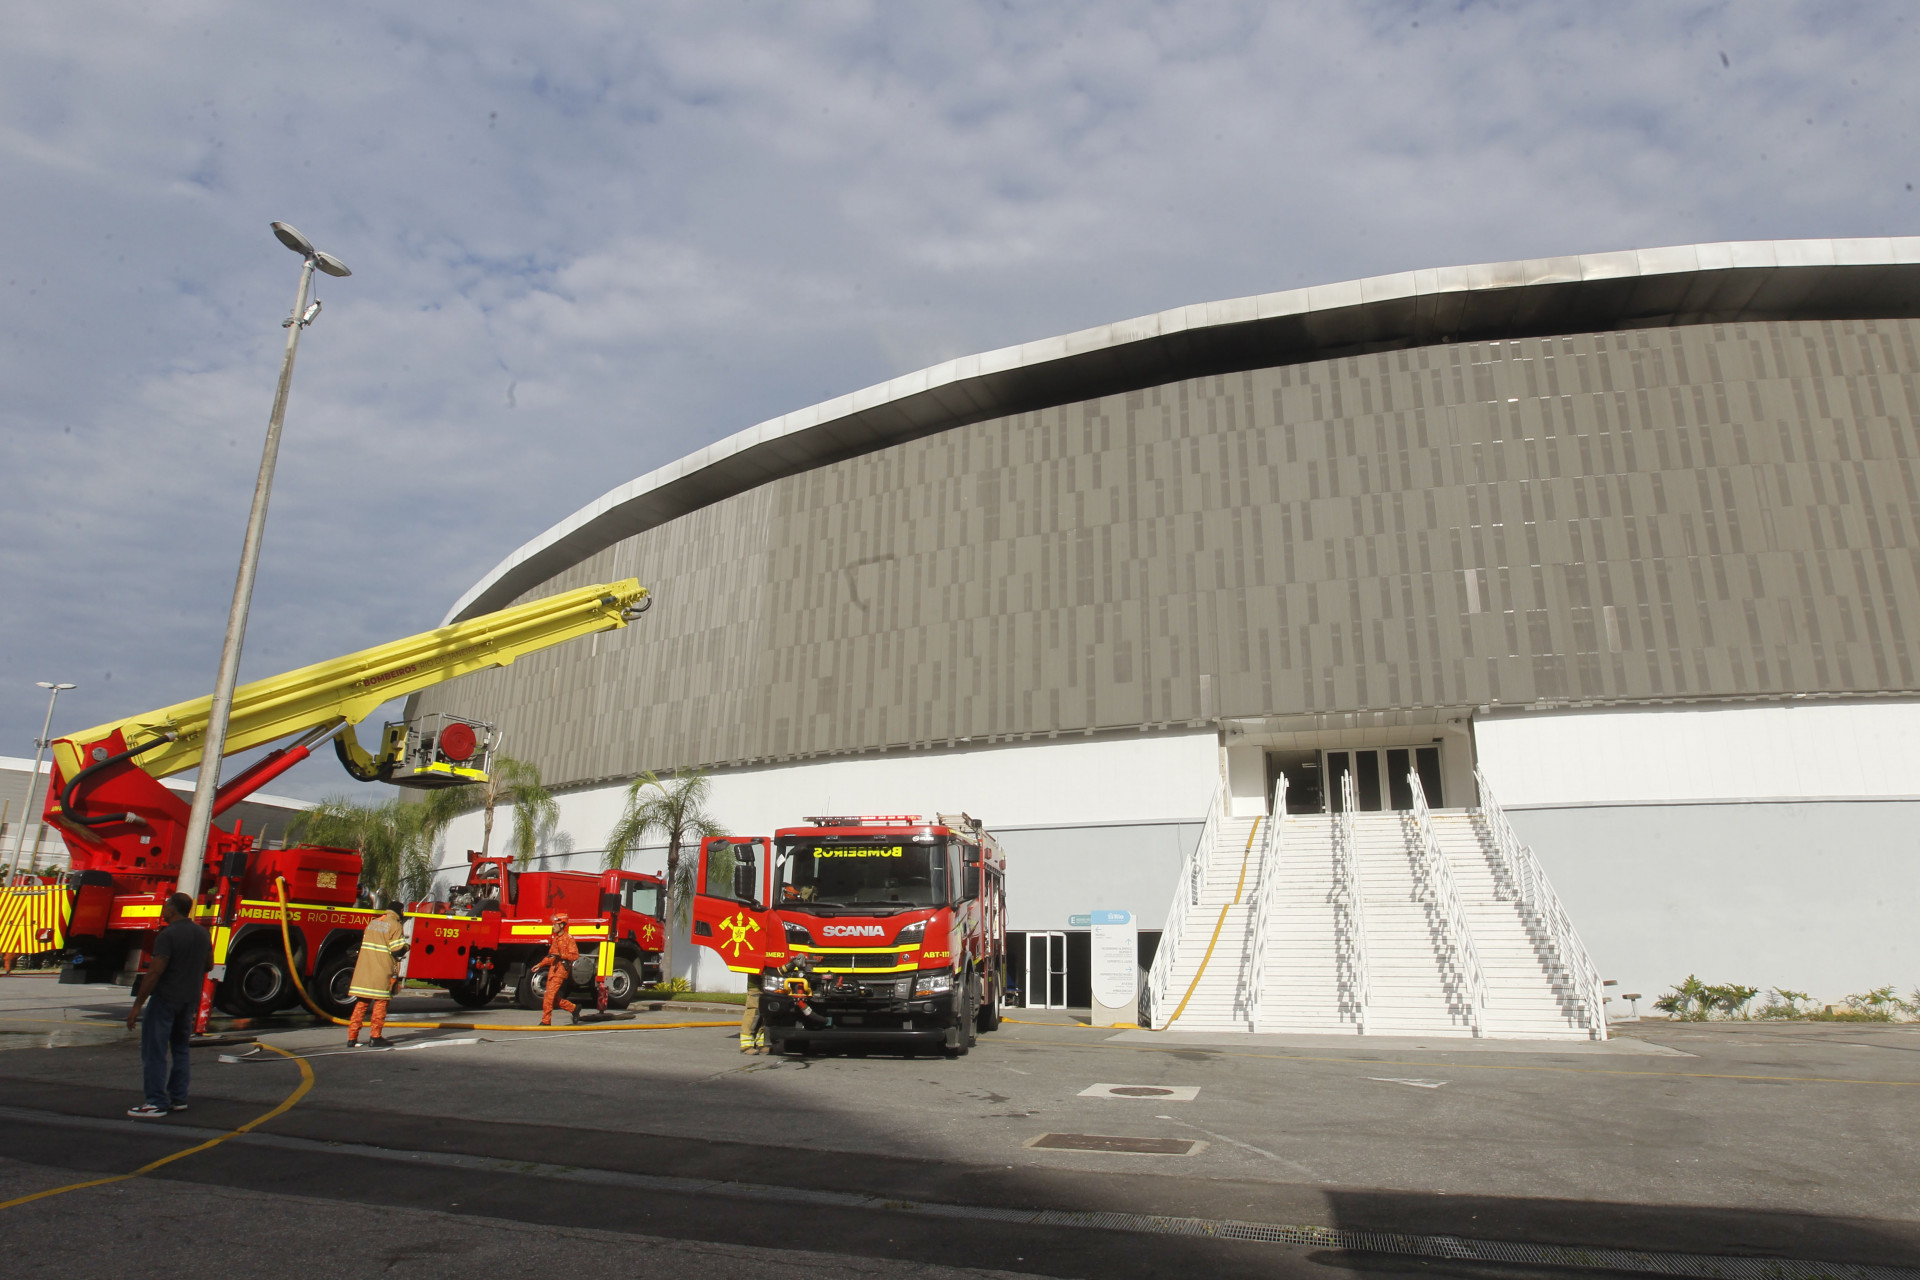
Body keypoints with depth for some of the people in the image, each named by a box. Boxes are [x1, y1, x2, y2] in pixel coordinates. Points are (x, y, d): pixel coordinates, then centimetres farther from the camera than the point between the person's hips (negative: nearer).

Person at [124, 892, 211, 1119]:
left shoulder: (168, 935, -17)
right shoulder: (202, 933, 8)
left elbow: (154, 973, -20)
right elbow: (209, 965, 16)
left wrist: (137, 1005, -16)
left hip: (166, 999, -8)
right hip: (190, 999, 8)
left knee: (155, 1051, -2)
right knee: (180, 1049, 15)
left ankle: (156, 1102, -2)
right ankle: (178, 1098, 18)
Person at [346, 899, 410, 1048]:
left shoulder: (373, 923, 15)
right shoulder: (395, 926, -8)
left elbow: (365, 944, 22)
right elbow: (398, 951, -12)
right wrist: (406, 946, 7)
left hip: (364, 971, 6)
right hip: (382, 972, -6)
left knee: (361, 1003, 9)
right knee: (380, 1003, 2)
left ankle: (352, 1037, 8)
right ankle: (376, 1038, 4)